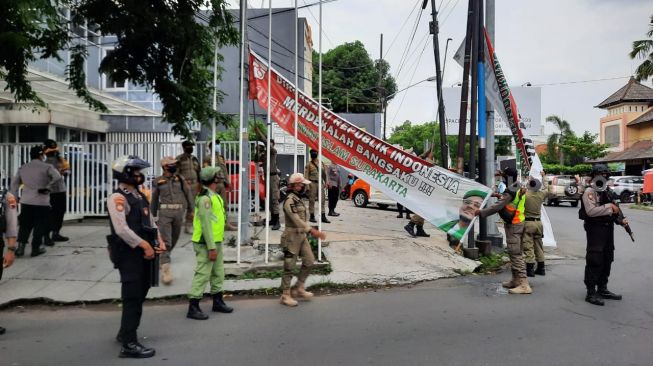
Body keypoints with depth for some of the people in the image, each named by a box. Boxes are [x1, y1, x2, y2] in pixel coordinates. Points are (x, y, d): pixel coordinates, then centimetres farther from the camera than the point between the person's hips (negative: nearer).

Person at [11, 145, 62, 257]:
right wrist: (47, 187, -10)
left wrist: (15, 197, 16)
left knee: (25, 225, 15)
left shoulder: (22, 168, 12)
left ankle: (20, 247, 8)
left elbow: (14, 183, 14)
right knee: (40, 226, 6)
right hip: (41, 202, -5)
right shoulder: (47, 167, -6)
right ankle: (35, 248, 10)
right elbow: (58, 177, -21)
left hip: (26, 202, 5)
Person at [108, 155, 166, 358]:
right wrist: (144, 245, -21)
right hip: (128, 254, -9)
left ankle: (125, 333, 35)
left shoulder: (140, 196, 15)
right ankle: (129, 344, 2)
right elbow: (122, 229, -23)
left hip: (144, 253, 9)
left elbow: (150, 222, 19)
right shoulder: (117, 198, -13)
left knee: (140, 295, 18)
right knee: (132, 297, -6)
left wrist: (159, 241, 4)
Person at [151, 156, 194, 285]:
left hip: (178, 212, 3)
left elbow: (188, 193, 12)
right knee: (165, 241, -11)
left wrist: (190, 210, 11)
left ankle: (162, 259, 38)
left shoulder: (180, 178, 8)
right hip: (165, 212, -3)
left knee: (174, 239, 14)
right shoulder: (158, 181, 4)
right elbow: (154, 199, 14)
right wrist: (154, 215, 19)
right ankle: (166, 270, -14)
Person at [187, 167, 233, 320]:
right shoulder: (205, 198, -18)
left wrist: (216, 245, 18)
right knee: (202, 274, -5)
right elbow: (206, 224, -22)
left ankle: (218, 302, 30)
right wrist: (211, 247, -23)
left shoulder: (215, 196, 13)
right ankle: (193, 308, 3)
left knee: (218, 273, 17)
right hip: (206, 244, -10)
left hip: (216, 242, 10)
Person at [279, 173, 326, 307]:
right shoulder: (290, 200, -17)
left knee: (309, 261, 7)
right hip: (292, 236, -9)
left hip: (302, 236, 9)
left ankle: (299, 288, 20)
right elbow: (296, 219, -26)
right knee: (289, 267, 0)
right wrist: (311, 230, -33)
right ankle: (285, 295, 12)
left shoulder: (298, 199, 13)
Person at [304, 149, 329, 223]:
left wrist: (325, 182, 8)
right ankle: (312, 216, 8)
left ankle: (323, 217, 6)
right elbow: (306, 175, -4)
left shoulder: (321, 163, 13)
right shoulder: (308, 164, 0)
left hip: (320, 183, 4)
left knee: (322, 200, 3)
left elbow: (325, 173, 15)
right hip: (312, 183, -4)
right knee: (312, 200, 1)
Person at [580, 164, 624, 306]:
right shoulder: (589, 191, -10)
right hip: (595, 229, -9)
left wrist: (621, 219, 8)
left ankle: (602, 289, 27)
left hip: (608, 229, 9)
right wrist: (609, 206, -19)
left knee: (607, 260, 15)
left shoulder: (607, 191, 17)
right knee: (594, 261, -7)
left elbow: (612, 210, 25)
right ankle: (591, 293, -3)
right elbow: (591, 211, -23)